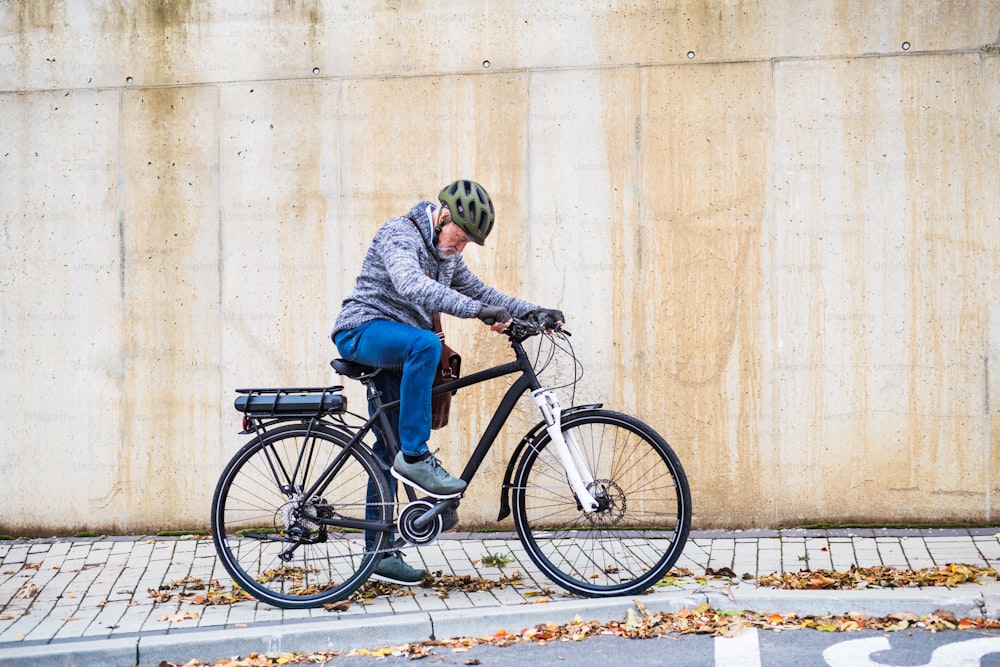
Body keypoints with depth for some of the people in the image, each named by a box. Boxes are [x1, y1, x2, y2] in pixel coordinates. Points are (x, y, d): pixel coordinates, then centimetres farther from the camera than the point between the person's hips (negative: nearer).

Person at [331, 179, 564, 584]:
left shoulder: (445, 255, 14)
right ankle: (415, 456, -32)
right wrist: (478, 311, -43)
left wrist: (531, 312, 3)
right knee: (425, 344, -37)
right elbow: (412, 286, -34)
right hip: (363, 331, -9)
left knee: (388, 449, 7)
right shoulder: (400, 236, -16)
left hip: (396, 351, 9)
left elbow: (477, 290, 18)